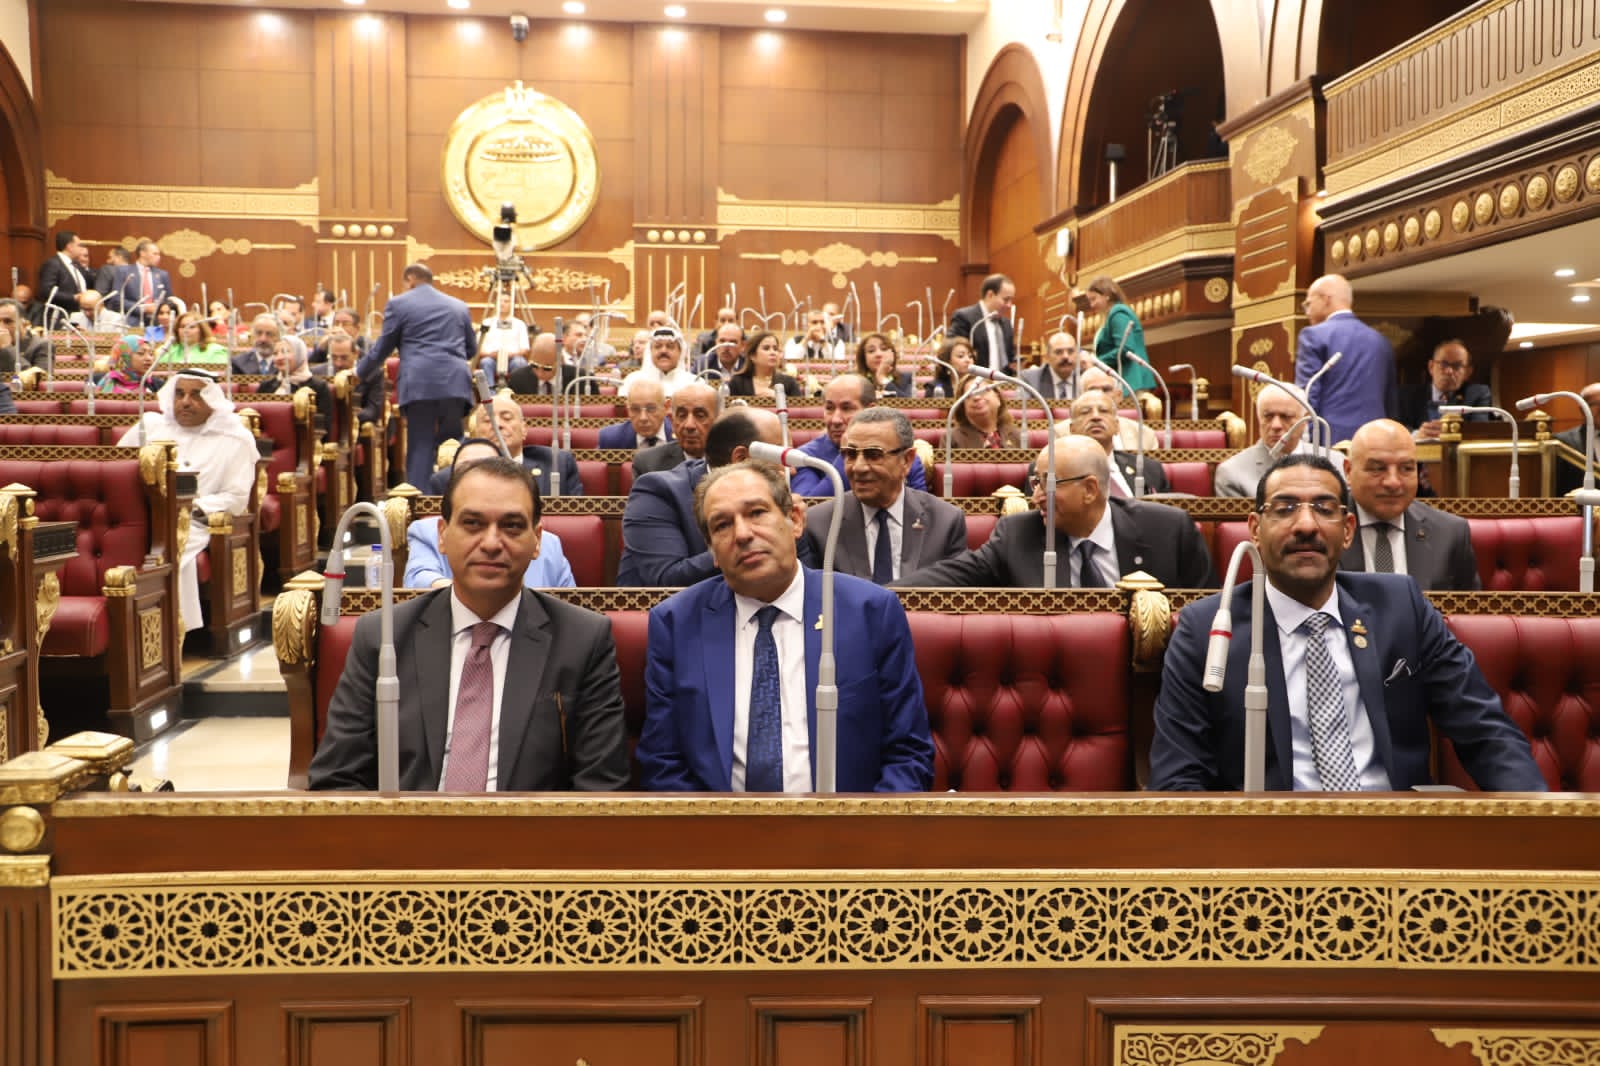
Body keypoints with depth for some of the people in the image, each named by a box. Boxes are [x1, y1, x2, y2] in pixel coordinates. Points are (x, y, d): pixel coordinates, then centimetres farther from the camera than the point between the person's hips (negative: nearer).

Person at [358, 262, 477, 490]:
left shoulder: (399, 303, 5)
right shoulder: (459, 306, 17)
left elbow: (383, 347, 9)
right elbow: (471, 348, 23)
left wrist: (359, 371, 25)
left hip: (420, 384, -3)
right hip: (456, 383, 3)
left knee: (421, 447, -1)